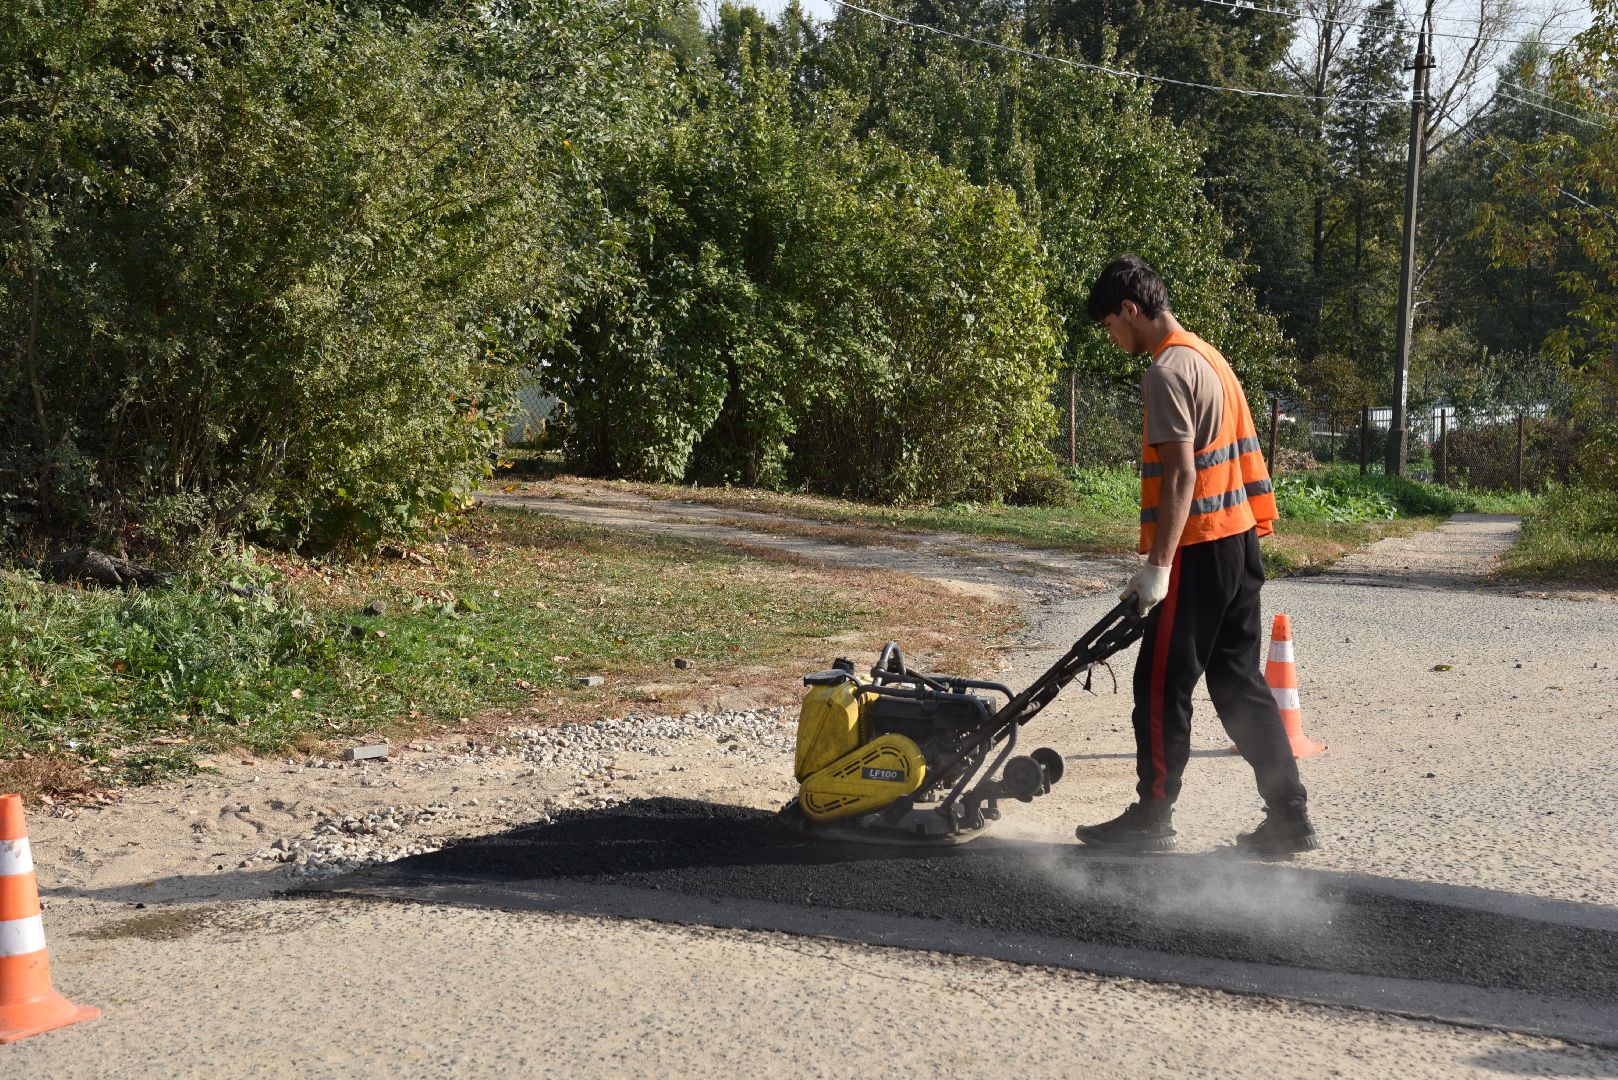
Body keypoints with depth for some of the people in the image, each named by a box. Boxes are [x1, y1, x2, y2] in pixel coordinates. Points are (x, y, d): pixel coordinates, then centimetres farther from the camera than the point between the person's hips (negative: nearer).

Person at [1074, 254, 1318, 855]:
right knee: (1239, 683, 12)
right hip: (1239, 540, 9)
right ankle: (1289, 817, 12)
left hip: (1199, 550, -9)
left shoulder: (1167, 371, -14)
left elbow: (1181, 476, -21)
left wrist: (1157, 566, -21)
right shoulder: (1209, 357, 16)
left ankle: (1152, 819, 9)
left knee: (1161, 686, 0)